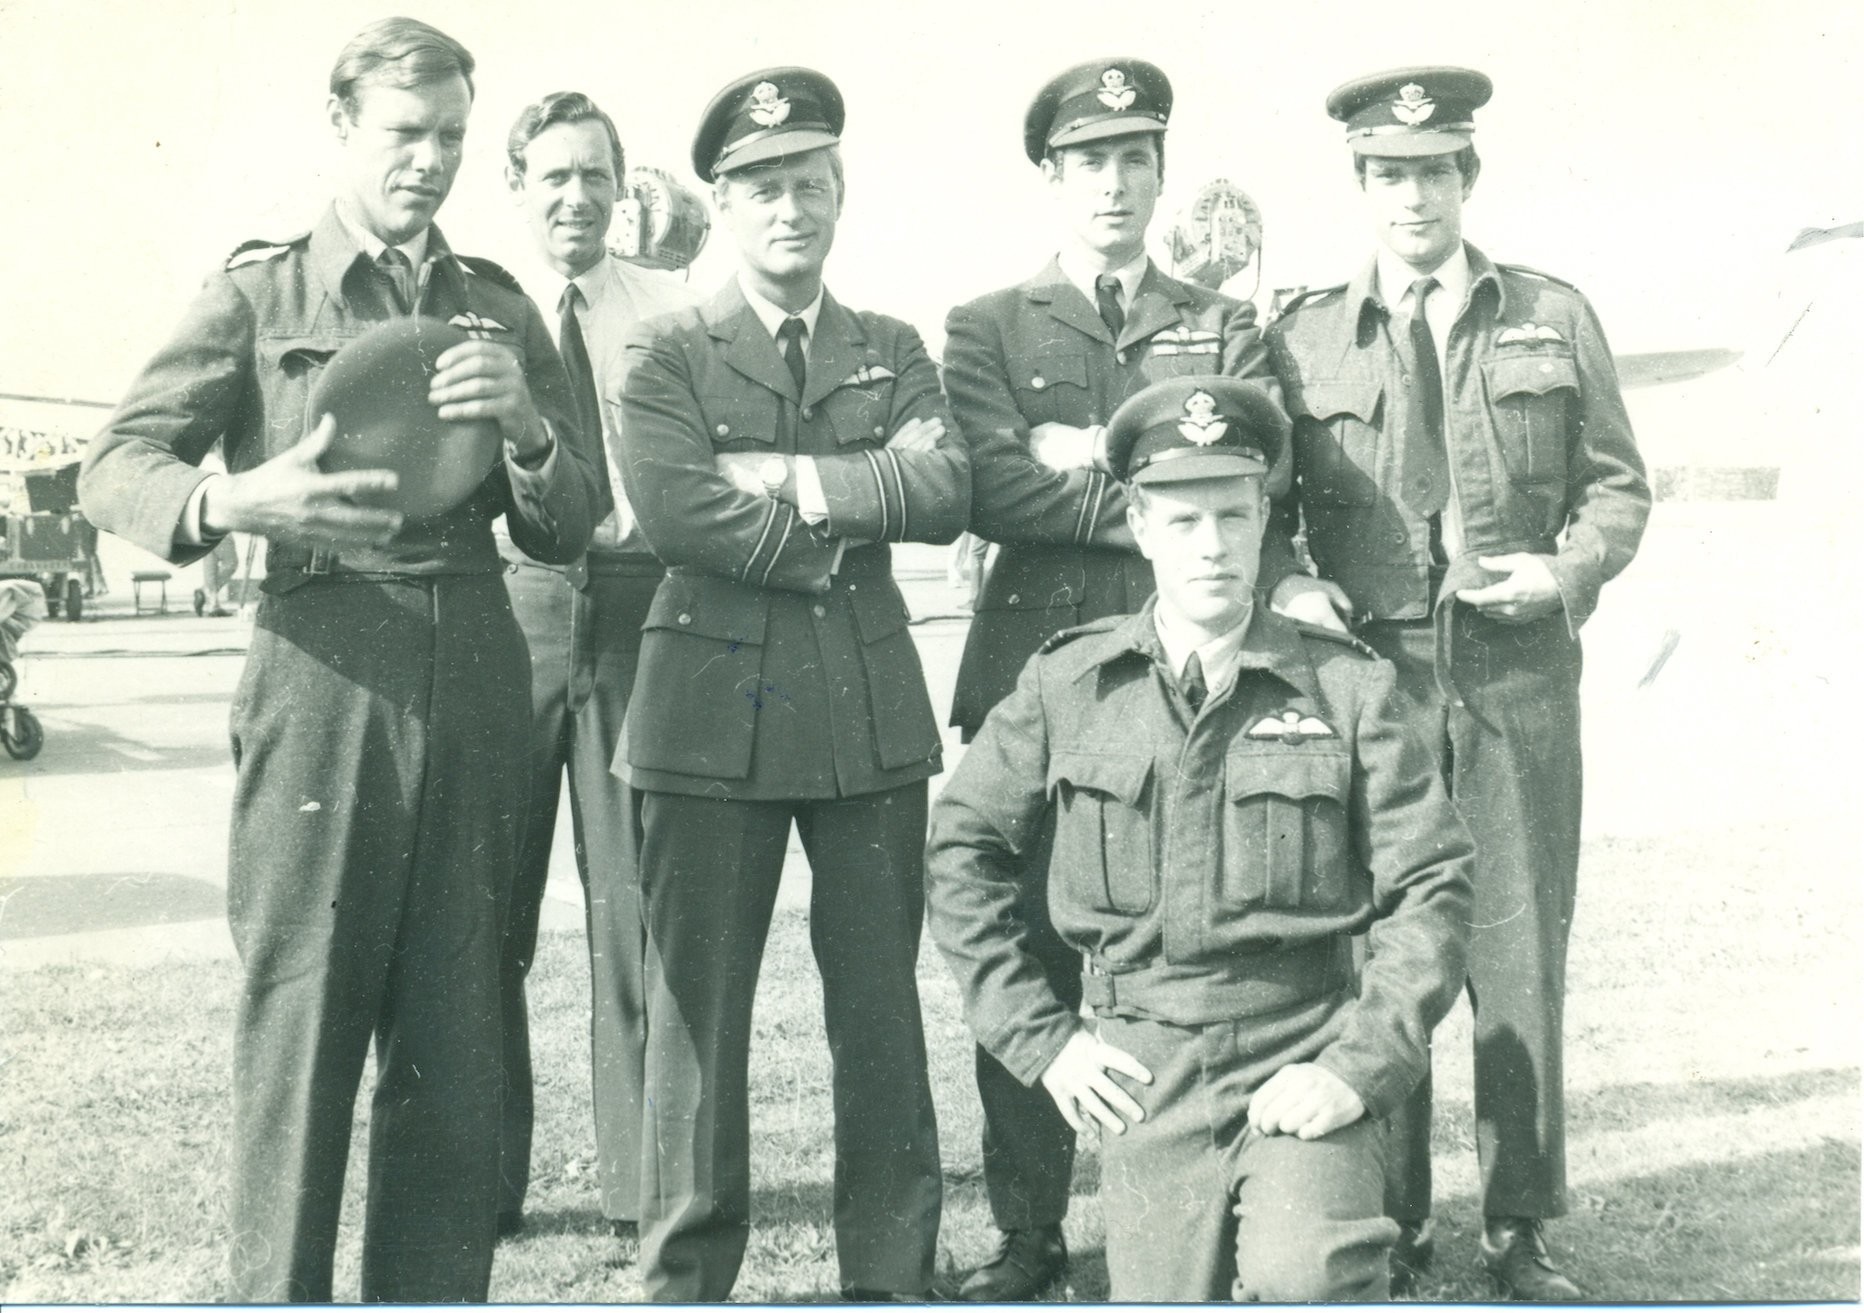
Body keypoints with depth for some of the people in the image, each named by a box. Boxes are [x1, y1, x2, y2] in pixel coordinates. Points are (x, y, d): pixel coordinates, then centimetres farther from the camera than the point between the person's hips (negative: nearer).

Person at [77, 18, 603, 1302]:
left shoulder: (500, 308, 16)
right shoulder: (260, 294, 8)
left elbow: (571, 526, 12)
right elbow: (116, 465, 1)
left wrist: (526, 426, -9)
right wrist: (237, 500, -20)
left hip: (477, 681, 3)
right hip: (324, 675, -3)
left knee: (456, 1030, 6)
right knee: (301, 1017, -3)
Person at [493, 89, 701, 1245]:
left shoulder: (670, 311, 7)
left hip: (637, 608, 0)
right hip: (507, 606, 0)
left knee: (637, 907, 4)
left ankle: (645, 1177, 16)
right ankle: (481, 1181, 19)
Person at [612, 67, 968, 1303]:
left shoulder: (894, 352, 15)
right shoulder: (668, 353, 6)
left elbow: (946, 490, -3)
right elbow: (674, 510, -11)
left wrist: (794, 481, -10)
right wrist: (839, 541, -7)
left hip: (873, 714, 3)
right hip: (714, 713, -2)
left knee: (883, 1009, 7)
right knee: (697, 1008, 3)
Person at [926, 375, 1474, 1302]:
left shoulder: (1344, 687, 0)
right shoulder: (1067, 683, 2)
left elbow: (1433, 886, 0)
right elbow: (960, 848, 8)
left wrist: (1363, 1064, -10)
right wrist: (1040, 1040, 2)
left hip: (1304, 1059, -1)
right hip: (1142, 1069, 2)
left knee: (1305, 1280, -25)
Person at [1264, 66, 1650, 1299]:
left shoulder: (1556, 317, 10)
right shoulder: (1304, 338, 8)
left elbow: (1620, 484, 11)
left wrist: (1571, 569, -7)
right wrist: (1286, 585, -8)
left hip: (1521, 675, 1)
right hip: (1369, 673, 0)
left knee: (1522, 952, 4)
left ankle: (1521, 1225, 17)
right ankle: (1391, 1226, 16)